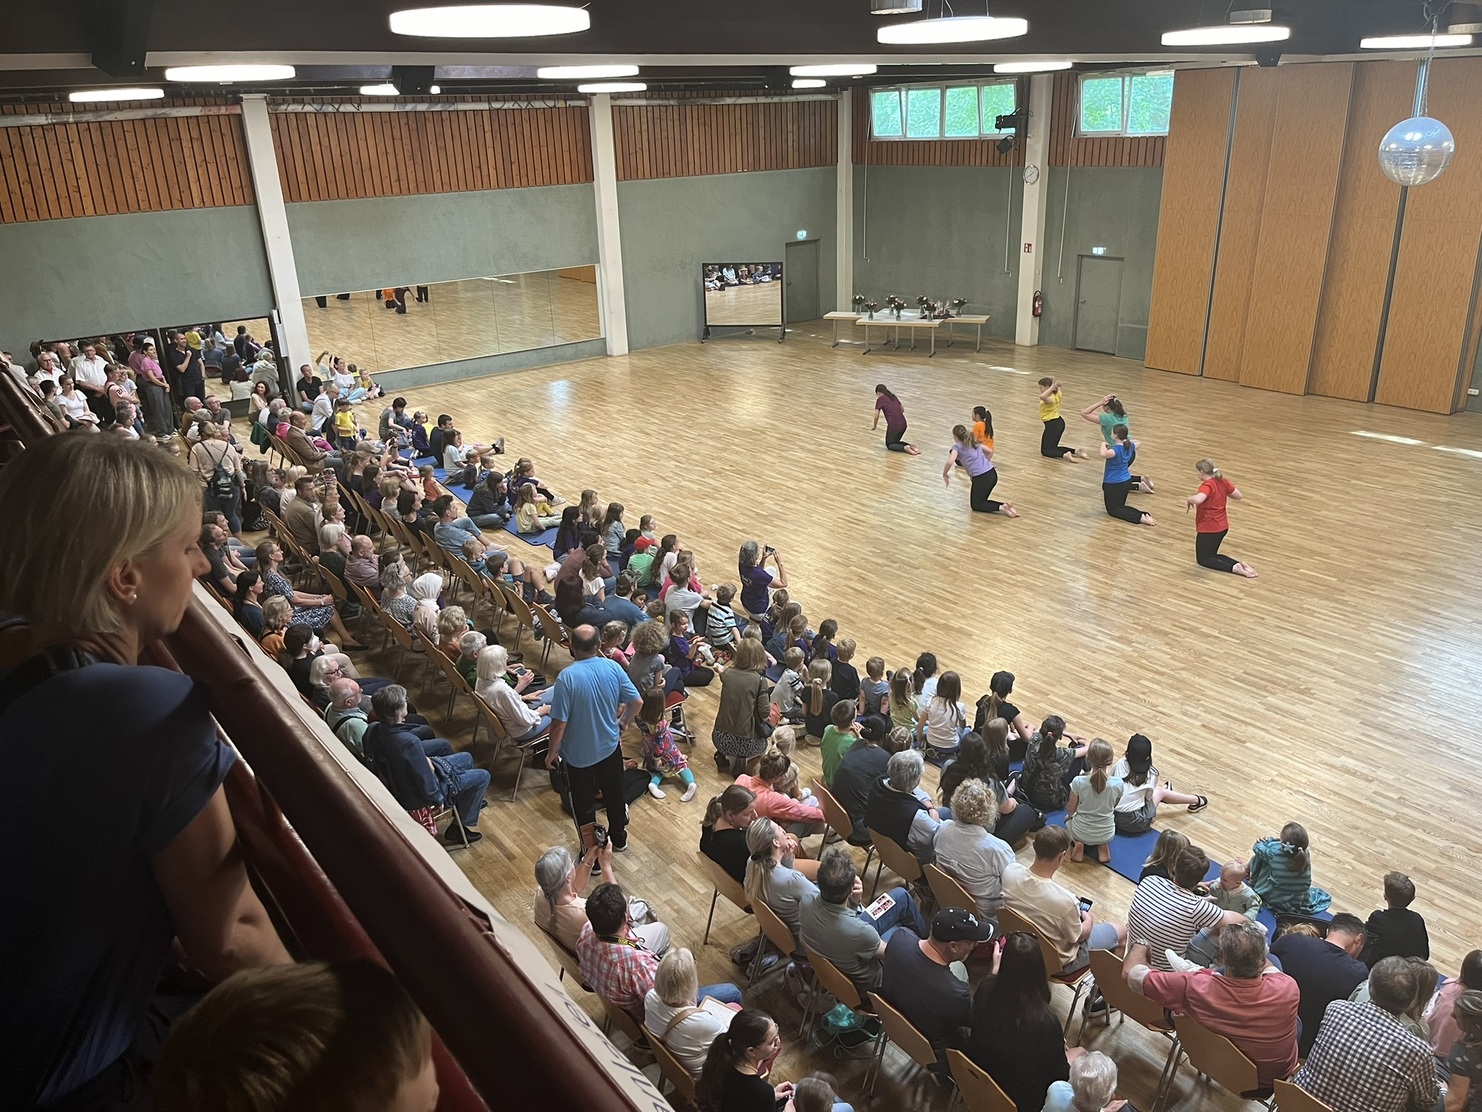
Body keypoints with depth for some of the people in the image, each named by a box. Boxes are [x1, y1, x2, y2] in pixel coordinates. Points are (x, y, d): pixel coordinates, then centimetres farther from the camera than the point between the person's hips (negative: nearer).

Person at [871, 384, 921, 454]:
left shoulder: (880, 399, -1)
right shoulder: (893, 396, 18)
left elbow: (877, 416, -4)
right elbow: (902, 409, 28)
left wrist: (874, 426, 13)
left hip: (893, 425, -6)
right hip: (903, 424, 6)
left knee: (889, 444, 16)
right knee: (895, 441, 27)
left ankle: (905, 448, -11)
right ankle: (910, 446, 1)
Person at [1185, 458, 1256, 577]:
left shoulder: (1207, 485, -22)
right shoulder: (1223, 481, 2)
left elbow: (1198, 499, -42)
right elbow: (1239, 496, 10)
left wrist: (1189, 499, -21)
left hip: (1208, 529, -8)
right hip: (1222, 526, 8)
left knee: (1203, 559, 8)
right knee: (1211, 555, 23)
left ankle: (1234, 567, -13)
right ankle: (1240, 564, 2)